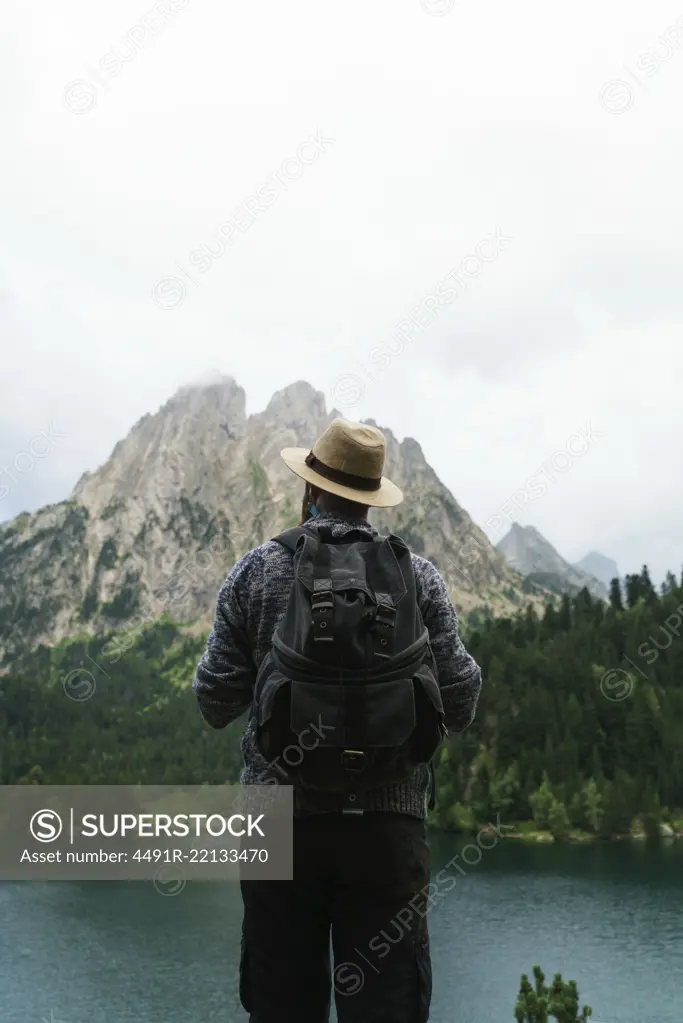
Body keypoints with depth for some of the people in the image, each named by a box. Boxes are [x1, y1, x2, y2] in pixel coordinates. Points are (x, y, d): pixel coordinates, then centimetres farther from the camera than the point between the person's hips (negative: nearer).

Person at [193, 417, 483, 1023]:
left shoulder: (255, 571, -2)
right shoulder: (417, 576, -2)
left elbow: (217, 705, 0)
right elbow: (459, 709, -3)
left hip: (281, 819, 0)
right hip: (388, 822, 0)